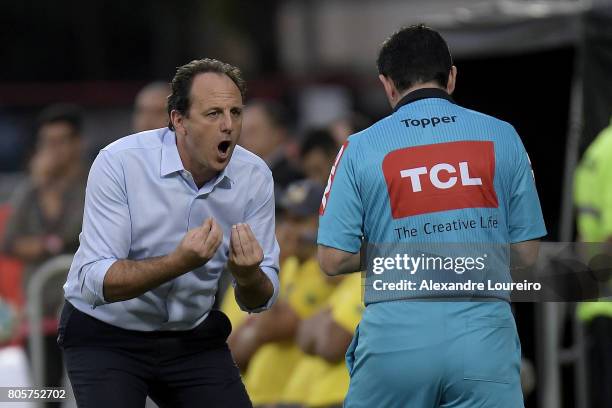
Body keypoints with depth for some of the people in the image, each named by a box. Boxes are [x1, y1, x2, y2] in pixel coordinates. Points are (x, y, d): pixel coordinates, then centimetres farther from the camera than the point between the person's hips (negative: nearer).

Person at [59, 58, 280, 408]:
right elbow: (94, 281, -26)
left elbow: (260, 300, -5)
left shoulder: (255, 176, -8)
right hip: (106, 334, -4)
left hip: (194, 336, 4)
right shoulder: (120, 163, -20)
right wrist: (179, 263, -40)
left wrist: (248, 274, -29)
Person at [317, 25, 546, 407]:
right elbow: (527, 253, 6)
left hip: (396, 336, 0)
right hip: (484, 333, 0)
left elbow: (333, 260, 0)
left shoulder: (361, 148, 2)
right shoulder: (502, 137, 4)